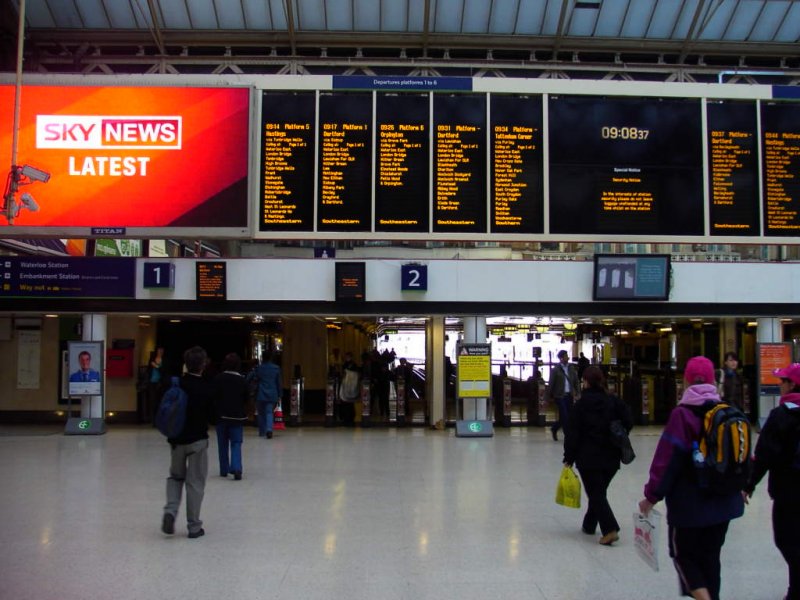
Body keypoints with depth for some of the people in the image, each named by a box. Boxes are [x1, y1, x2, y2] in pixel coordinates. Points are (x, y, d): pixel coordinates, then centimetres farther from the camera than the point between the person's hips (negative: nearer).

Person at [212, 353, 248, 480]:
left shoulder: (218, 379, -7)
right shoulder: (242, 380, -2)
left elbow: (214, 397, -5)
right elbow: (246, 399, 5)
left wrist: (216, 411, 7)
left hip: (222, 415, 0)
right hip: (238, 416, 0)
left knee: (223, 444, 12)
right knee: (236, 443, 3)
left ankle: (224, 470, 18)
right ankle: (236, 468, -16)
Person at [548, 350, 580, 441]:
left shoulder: (572, 368, 8)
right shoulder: (555, 370, -6)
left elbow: (576, 381, 9)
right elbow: (551, 384, -4)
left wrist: (577, 393, -3)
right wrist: (551, 397, -4)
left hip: (569, 396, 5)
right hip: (560, 396, -5)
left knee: (569, 416, 7)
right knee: (564, 416, -12)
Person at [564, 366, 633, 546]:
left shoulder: (580, 405, -7)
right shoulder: (614, 401, 3)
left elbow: (572, 434, -8)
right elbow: (628, 422, -1)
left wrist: (569, 458, -2)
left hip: (588, 458, -4)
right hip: (611, 457, 5)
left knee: (596, 494, 0)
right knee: (599, 491, 18)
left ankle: (610, 529, -13)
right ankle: (589, 525, 30)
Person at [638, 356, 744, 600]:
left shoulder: (683, 414, -16)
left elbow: (667, 459, -17)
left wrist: (651, 496, -10)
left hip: (690, 502, -5)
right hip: (724, 501, 5)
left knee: (684, 554, 9)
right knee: (711, 556, 18)